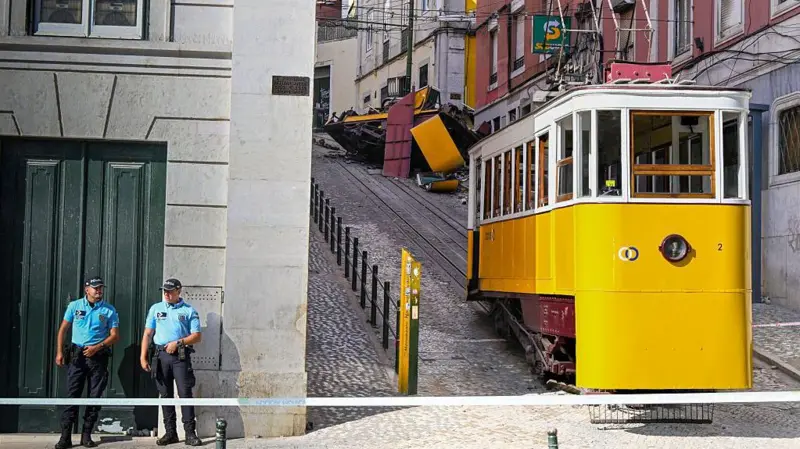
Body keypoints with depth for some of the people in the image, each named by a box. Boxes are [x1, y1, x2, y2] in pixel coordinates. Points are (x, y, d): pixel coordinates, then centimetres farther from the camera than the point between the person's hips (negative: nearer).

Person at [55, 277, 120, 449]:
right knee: (72, 395, -4)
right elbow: (63, 329, 7)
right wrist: (59, 352, -1)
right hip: (77, 355, -1)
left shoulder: (109, 310, 2)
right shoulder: (75, 306, 4)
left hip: (98, 357, 1)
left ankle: (86, 435, 13)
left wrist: (97, 347, -13)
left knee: (95, 396, 3)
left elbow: (115, 335, 0)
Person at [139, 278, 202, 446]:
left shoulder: (189, 311, 3)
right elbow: (147, 334, 10)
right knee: (166, 394, 7)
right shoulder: (156, 308, 11)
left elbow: (196, 336, -1)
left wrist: (178, 342, -13)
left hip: (181, 356, -3)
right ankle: (170, 432, 13)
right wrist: (143, 357, 2)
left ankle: (190, 433, -7)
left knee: (185, 393, -8)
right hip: (161, 355, 3)